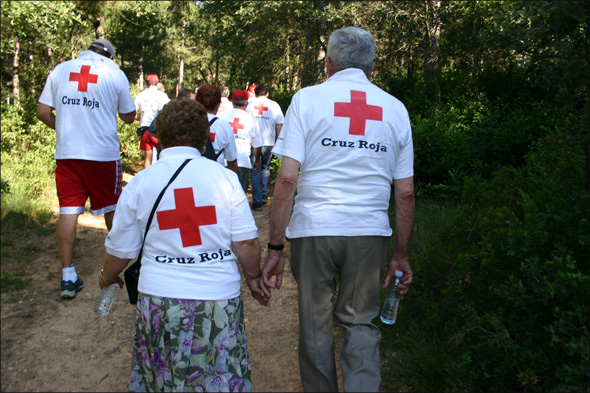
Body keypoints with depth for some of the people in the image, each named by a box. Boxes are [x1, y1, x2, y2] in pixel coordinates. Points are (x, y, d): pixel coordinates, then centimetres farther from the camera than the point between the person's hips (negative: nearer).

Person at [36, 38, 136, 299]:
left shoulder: (60, 70, 7)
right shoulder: (115, 73, 0)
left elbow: (42, 112, 6)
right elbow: (129, 117, 7)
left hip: (66, 153, 2)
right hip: (104, 153, -2)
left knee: (68, 211, 4)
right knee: (111, 208, 14)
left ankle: (68, 277, 4)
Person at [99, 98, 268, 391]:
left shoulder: (138, 184, -1)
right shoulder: (225, 177, -4)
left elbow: (119, 252, 7)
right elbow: (246, 243, -6)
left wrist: (107, 278, 28)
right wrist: (253, 278, 13)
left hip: (158, 303, 1)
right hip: (219, 302, 0)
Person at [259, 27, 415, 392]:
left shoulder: (308, 98, 1)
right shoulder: (395, 109, 9)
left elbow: (287, 177, -8)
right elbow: (405, 192, 7)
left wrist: (275, 248, -5)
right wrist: (402, 255, 14)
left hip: (313, 229, -1)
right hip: (370, 232, 2)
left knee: (315, 327, 13)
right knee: (361, 324, 15)